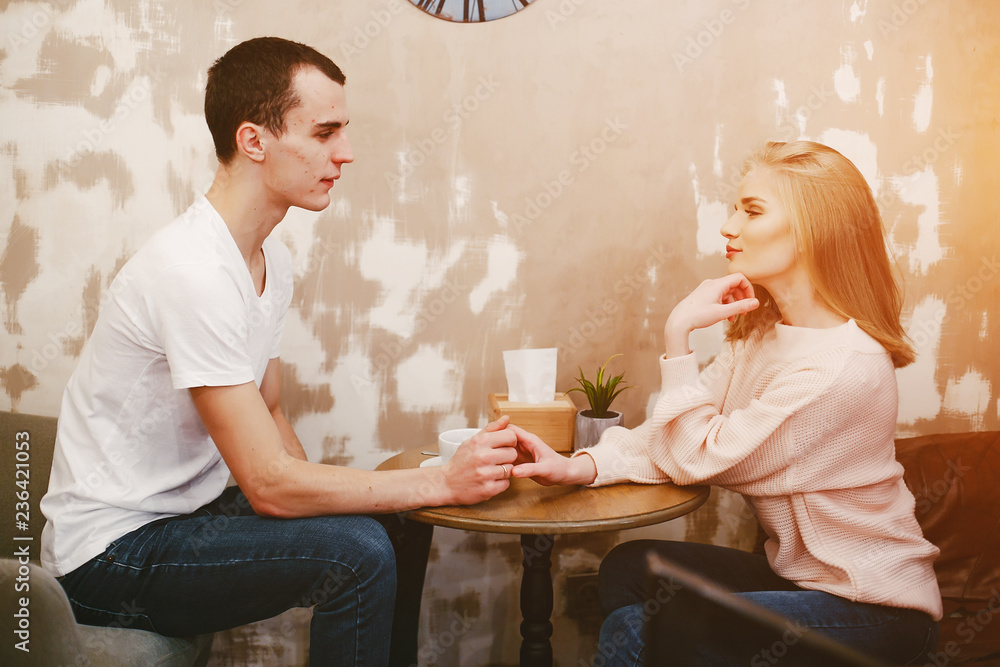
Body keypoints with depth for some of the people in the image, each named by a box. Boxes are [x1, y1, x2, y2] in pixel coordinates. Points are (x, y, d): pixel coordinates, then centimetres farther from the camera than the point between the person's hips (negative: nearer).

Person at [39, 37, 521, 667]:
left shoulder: (273, 259, 3)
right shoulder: (193, 271, -27)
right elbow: (269, 484, -28)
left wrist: (316, 492, -5)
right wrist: (443, 482, -24)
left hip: (188, 507, 9)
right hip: (112, 550, -9)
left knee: (399, 524, 5)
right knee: (358, 551, -25)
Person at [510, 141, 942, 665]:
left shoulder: (842, 367, -26)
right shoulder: (759, 332, 3)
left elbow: (699, 458, -22)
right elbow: (673, 441, -3)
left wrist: (677, 335, -23)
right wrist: (580, 467, -18)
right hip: (799, 575, 8)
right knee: (627, 568, 4)